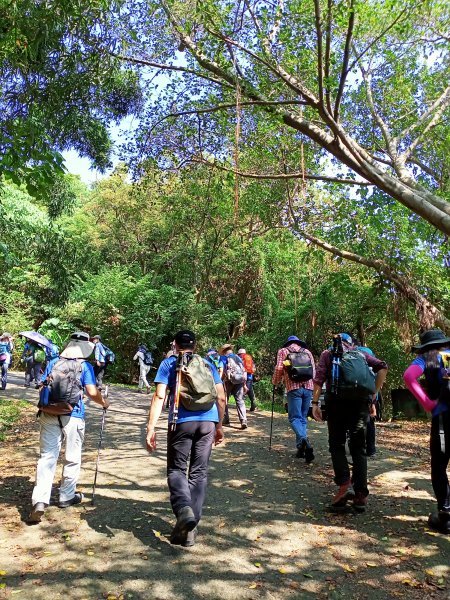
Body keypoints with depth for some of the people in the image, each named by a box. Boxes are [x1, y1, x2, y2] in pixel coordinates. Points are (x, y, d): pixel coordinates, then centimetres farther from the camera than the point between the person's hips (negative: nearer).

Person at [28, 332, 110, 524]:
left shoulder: (53, 362, 8)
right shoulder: (85, 366, -4)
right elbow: (92, 393, -9)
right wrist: (104, 402, 10)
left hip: (49, 414, 3)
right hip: (73, 417, -3)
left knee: (47, 457, 6)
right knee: (72, 458, 13)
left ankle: (39, 501, -6)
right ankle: (66, 497, 26)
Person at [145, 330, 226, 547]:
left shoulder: (169, 363, 9)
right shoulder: (208, 364, 17)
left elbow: (159, 396, -2)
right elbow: (221, 398, 14)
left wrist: (151, 428, -3)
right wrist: (219, 426, 24)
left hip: (182, 421, -2)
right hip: (208, 422, 3)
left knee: (176, 469, 12)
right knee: (199, 472, 12)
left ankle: (184, 508, -13)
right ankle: (190, 528, 14)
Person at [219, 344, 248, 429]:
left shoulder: (223, 358, 8)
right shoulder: (238, 357, 20)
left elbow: (221, 371, -5)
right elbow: (244, 371, 18)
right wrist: (244, 384, 22)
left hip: (229, 380, -3)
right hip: (240, 380, 3)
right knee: (240, 401, 2)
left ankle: (225, 420, 16)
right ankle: (243, 421, -12)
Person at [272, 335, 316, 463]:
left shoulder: (283, 351, 9)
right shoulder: (307, 352, 18)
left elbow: (279, 368, -2)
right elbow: (314, 371, 14)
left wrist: (275, 382, 15)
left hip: (293, 387, -3)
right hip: (308, 387, 3)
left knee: (295, 417, -3)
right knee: (303, 417, 13)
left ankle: (303, 439, -29)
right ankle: (302, 447, 10)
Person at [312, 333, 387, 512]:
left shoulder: (328, 354, 15)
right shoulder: (361, 354, 22)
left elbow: (319, 378, 0)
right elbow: (382, 366, 7)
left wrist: (315, 403, -1)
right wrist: (375, 392, 9)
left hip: (338, 401, -2)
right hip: (361, 402, 2)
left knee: (336, 445, 12)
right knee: (359, 448, 11)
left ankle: (344, 484, -6)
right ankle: (360, 495, 9)